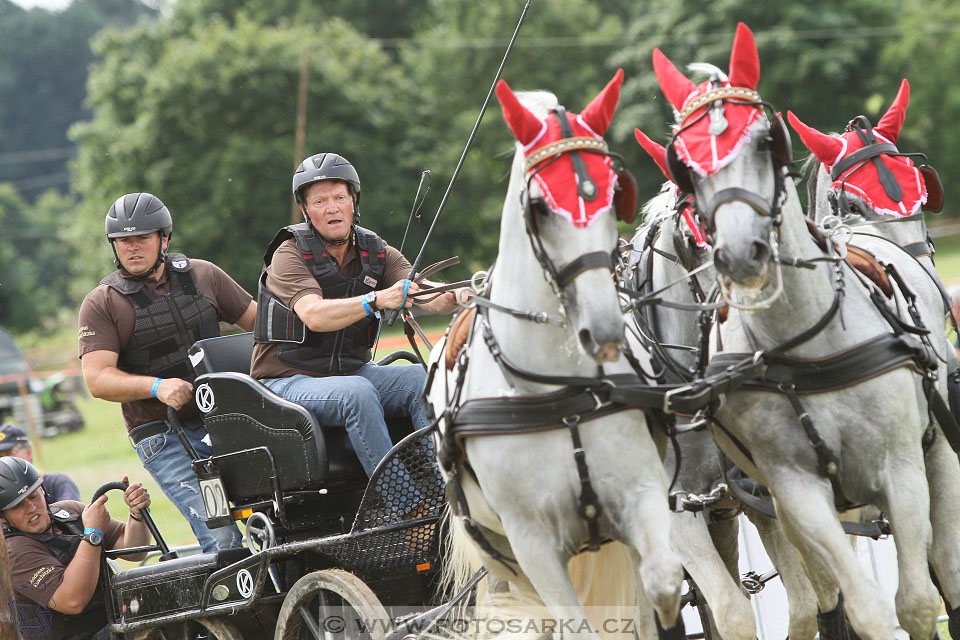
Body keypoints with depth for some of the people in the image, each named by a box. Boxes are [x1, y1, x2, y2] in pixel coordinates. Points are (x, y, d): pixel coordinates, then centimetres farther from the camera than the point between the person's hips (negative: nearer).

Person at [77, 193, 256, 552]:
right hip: (164, 438, -4)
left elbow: (258, 320, 17)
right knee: (222, 539, -19)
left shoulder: (203, 276, 10)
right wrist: (157, 386, -25)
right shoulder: (101, 304, 0)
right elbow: (98, 380, -9)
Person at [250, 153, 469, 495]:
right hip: (290, 380, -5)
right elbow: (314, 315, -28)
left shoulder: (375, 252, 5)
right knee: (356, 392, -34)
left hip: (353, 372, 5)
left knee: (425, 379, -19)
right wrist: (376, 300, -43)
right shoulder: (289, 254, -10)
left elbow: (427, 297, -11)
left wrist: (454, 297, -35)